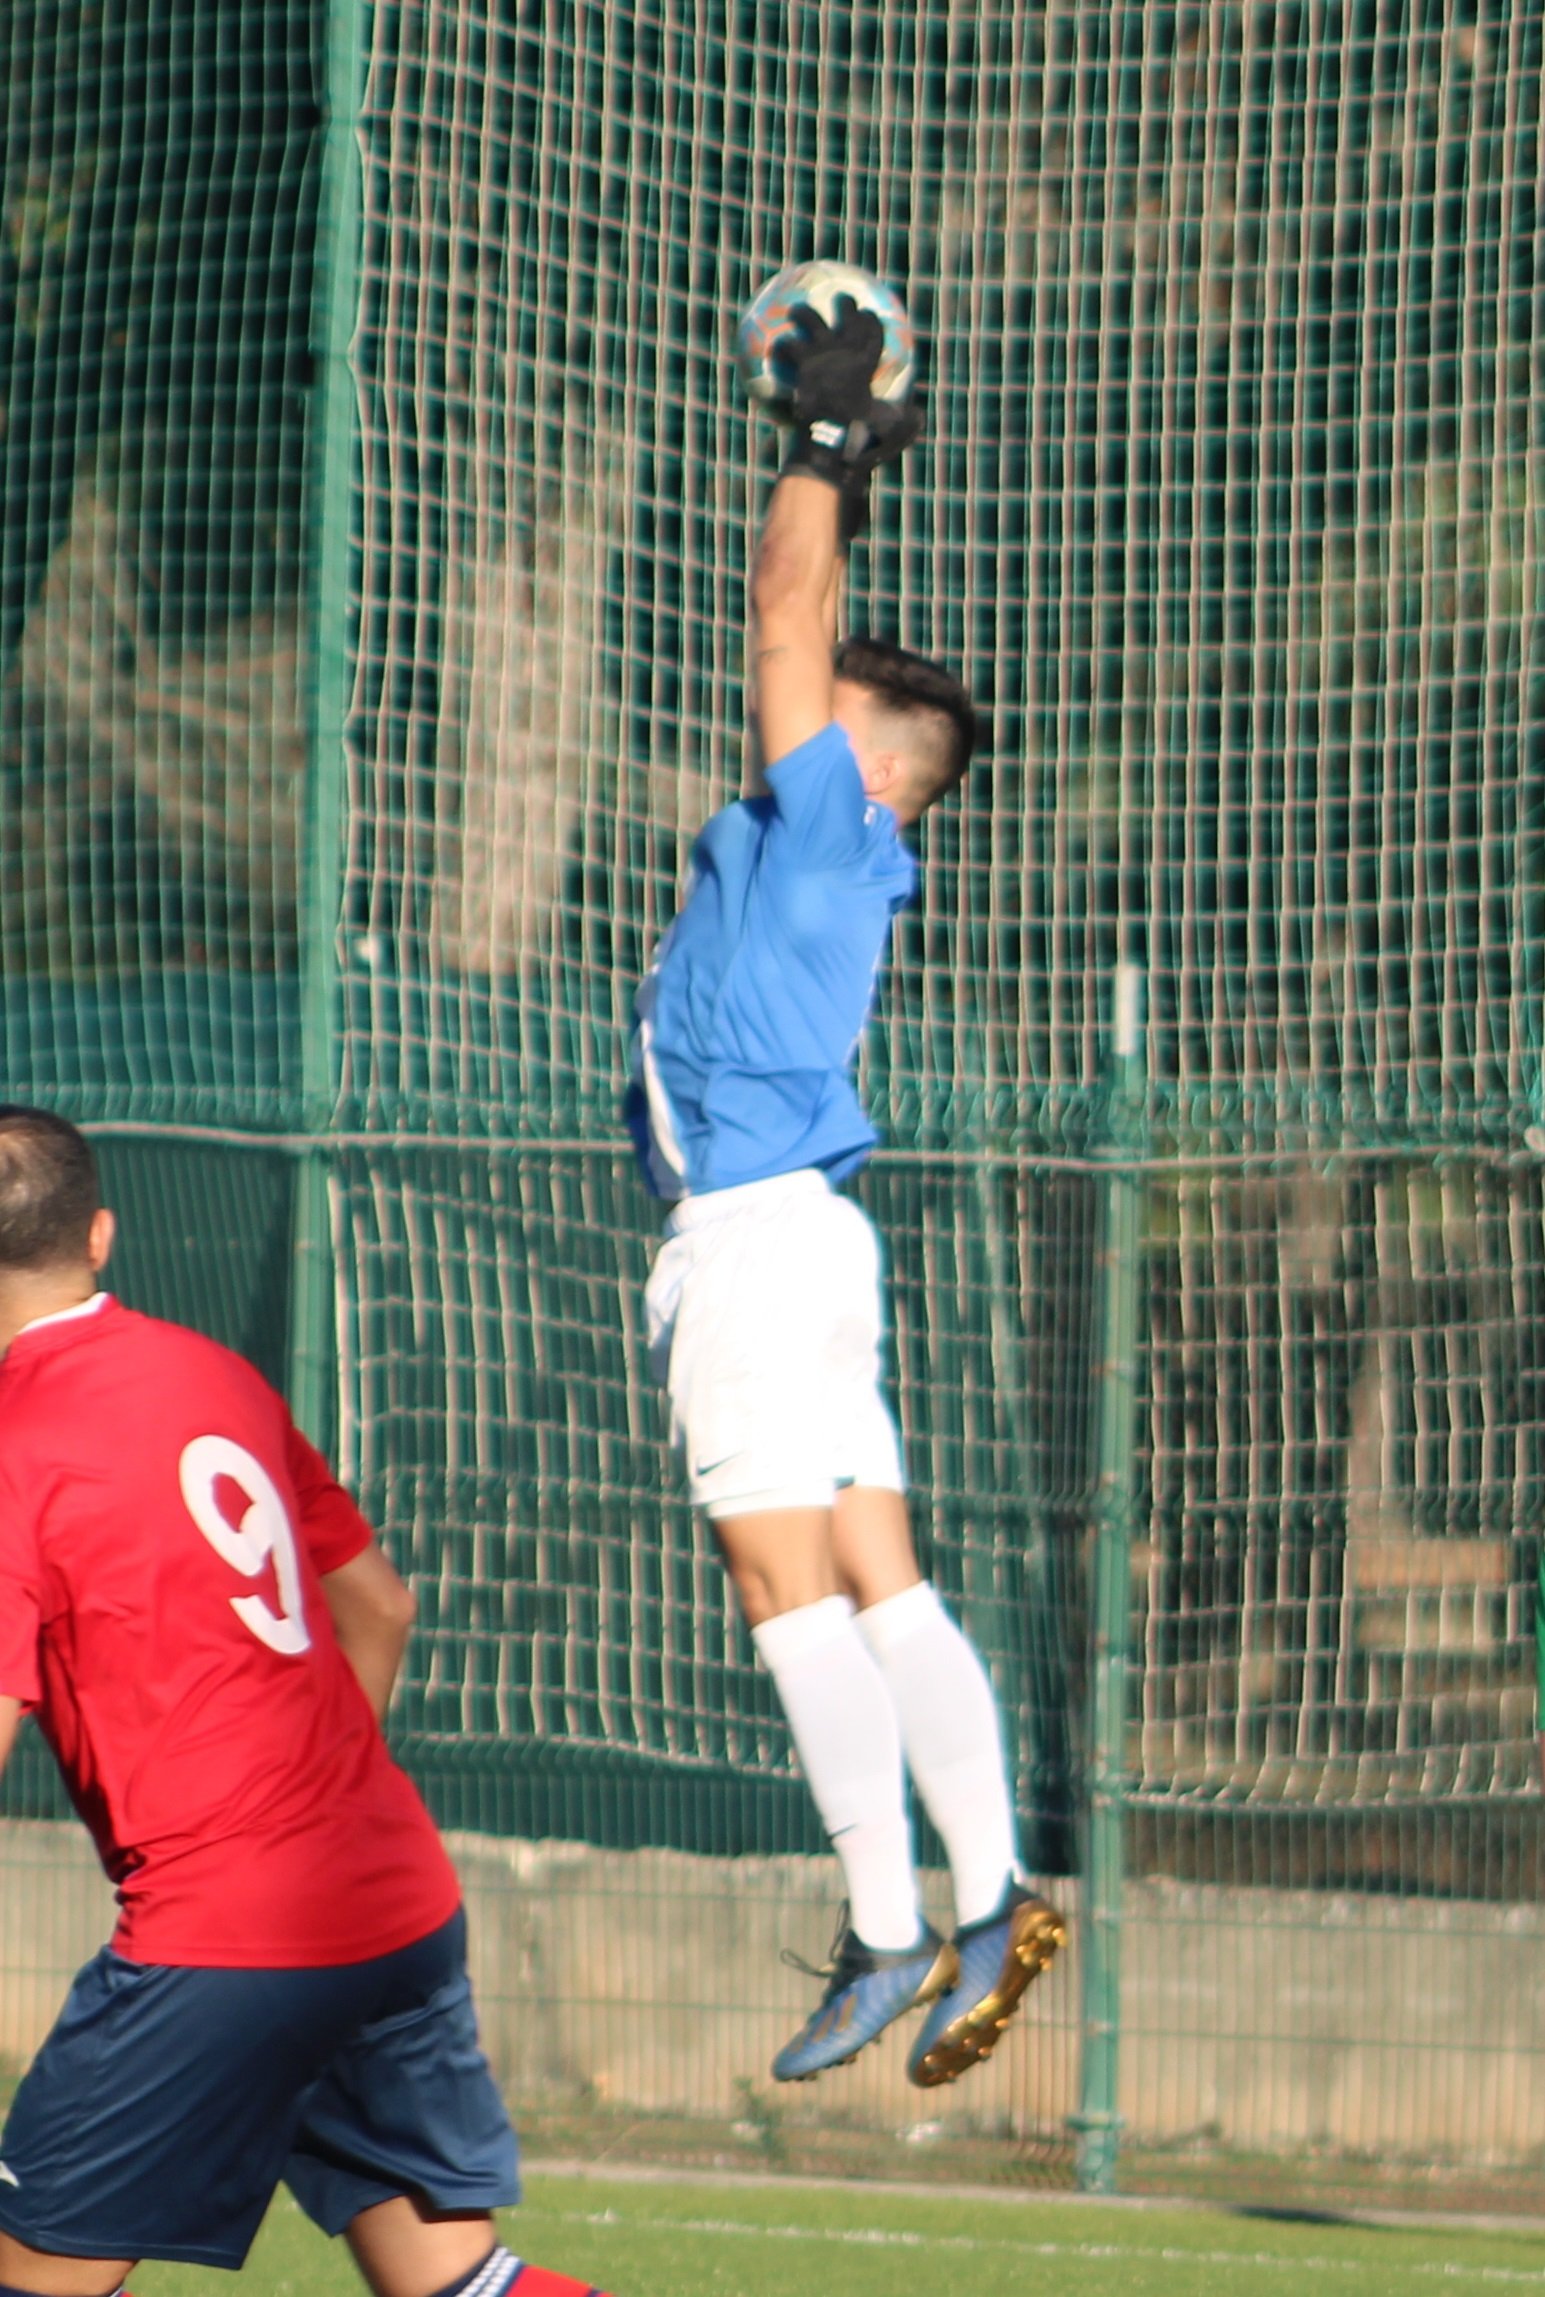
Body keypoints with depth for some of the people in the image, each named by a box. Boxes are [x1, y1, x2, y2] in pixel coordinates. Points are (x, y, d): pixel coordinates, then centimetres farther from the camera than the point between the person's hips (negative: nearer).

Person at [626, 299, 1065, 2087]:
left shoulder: (826, 813, -5)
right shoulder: (834, 848, 16)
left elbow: (783, 623, -3)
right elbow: (803, 635, 28)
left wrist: (824, 444, 6)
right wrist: (839, 466, 30)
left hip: (755, 1235, -9)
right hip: (781, 1228, 9)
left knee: (790, 1592, -10)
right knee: (878, 1589, 5)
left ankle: (887, 1933, -13)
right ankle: (988, 1904, 2)